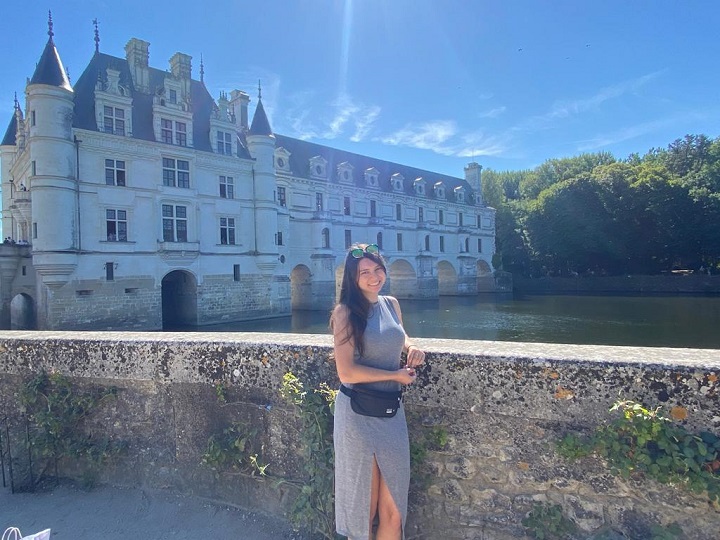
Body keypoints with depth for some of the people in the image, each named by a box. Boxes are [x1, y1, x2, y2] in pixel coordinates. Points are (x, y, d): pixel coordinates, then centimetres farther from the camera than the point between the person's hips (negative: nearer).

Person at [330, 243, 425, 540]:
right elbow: (346, 372, -18)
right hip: (358, 414, -5)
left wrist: (412, 348, 4)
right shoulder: (345, 312, -11)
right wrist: (396, 375, -11)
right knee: (363, 507, 13)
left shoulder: (392, 304, 6)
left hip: (393, 411, 5)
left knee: (393, 510, 12)